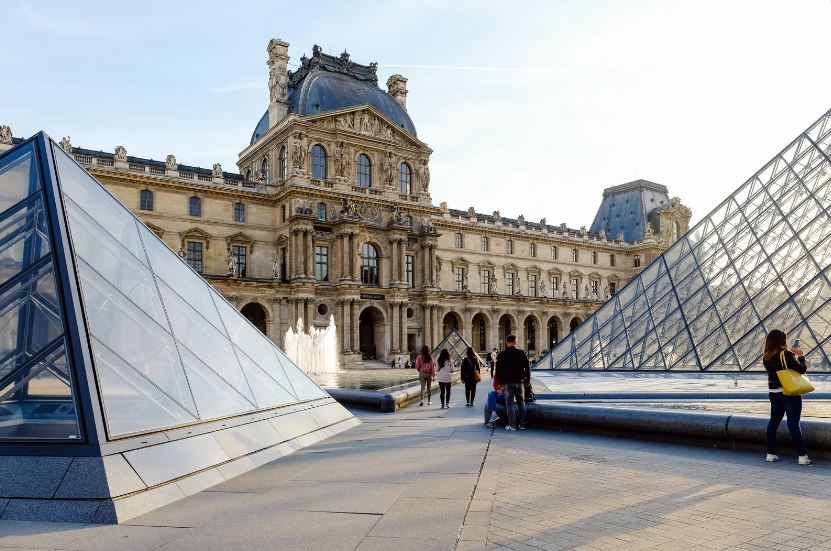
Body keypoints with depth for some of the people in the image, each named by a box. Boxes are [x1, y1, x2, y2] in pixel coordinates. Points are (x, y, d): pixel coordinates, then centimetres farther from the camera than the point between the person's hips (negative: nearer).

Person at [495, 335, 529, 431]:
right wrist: (527, 379, 10)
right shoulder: (521, 353, -1)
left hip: (507, 382, -1)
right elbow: (527, 367, 1)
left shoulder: (501, 355, -2)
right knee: (521, 403, 12)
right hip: (519, 381, 1)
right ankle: (522, 424, 14)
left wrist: (500, 381, 7)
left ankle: (512, 425, -1)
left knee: (509, 404, 3)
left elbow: (498, 370, -1)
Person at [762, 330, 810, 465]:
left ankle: (771, 454, 16)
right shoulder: (787, 355, -18)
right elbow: (802, 369, -12)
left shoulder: (766, 357, 2)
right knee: (794, 424, -3)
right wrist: (800, 356, 2)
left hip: (774, 393, 6)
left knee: (773, 422, 11)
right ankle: (802, 455, 4)